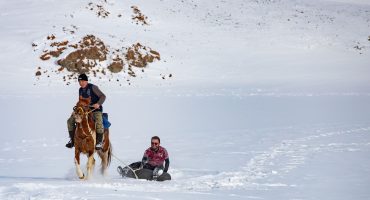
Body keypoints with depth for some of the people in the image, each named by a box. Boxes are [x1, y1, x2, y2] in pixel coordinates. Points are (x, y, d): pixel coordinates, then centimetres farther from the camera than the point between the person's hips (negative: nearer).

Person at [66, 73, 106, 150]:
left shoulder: (93, 87, -9)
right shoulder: (80, 90, 12)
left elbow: (103, 96, -11)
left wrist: (98, 104, -27)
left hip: (96, 110, -6)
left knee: (99, 123, -36)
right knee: (70, 121, -6)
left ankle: (99, 142, -20)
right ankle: (72, 140, 6)